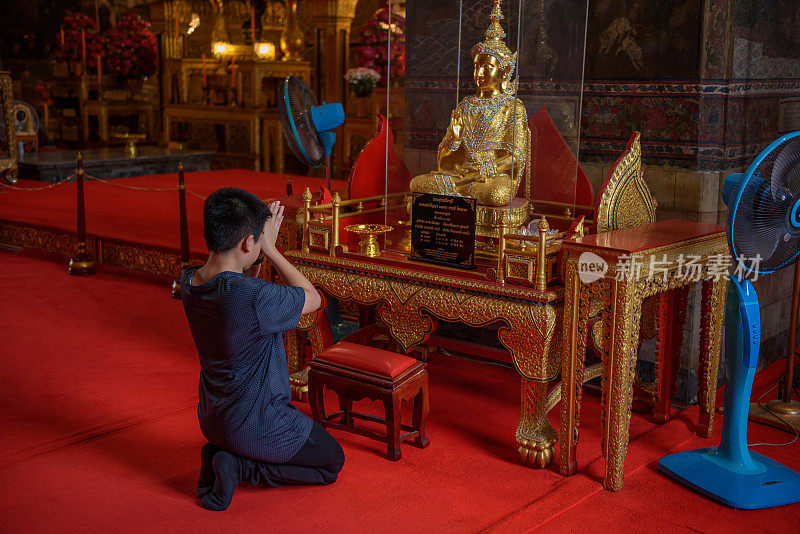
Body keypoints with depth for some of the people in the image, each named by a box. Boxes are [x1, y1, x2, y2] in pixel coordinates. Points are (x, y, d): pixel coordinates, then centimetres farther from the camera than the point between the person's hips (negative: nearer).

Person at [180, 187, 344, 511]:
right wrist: (270, 249, -12)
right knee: (332, 462, 17)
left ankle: (219, 454, 11)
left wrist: (261, 252, -1)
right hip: (258, 423, -8)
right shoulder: (254, 297, -34)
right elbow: (313, 298, -14)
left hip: (212, 420, 8)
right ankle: (241, 466, -1)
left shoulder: (188, 282, -9)